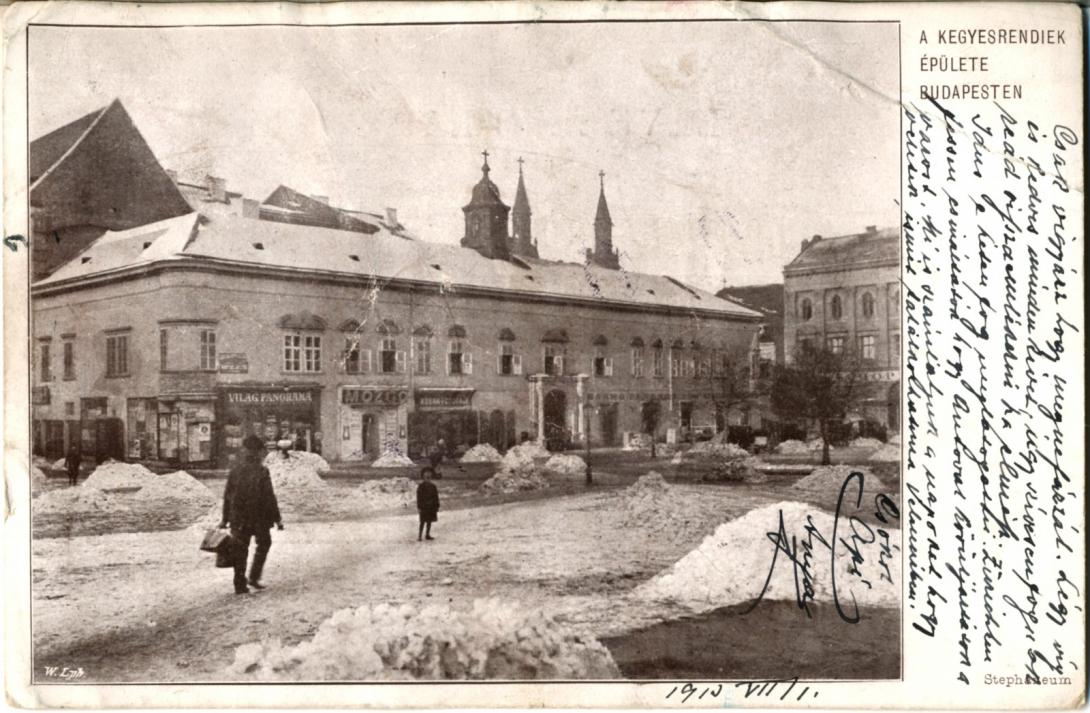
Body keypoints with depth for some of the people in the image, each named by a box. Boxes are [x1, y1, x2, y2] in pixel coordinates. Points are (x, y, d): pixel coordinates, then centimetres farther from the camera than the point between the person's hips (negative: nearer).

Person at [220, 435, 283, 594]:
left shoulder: (234, 471, 0)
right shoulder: (262, 472, -14)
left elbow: (227, 497, 6)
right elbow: (269, 498, -14)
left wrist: (225, 519, 15)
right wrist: (277, 519, -7)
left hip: (239, 519, 4)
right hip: (259, 518, -4)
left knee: (240, 551, 11)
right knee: (264, 543, 19)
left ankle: (240, 585, 13)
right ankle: (254, 577, 13)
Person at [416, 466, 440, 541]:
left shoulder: (433, 486, 5)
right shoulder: (421, 486, -7)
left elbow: (436, 497, 10)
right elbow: (419, 497, -7)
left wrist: (437, 506, 8)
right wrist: (419, 507, -11)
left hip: (432, 507, 5)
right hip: (423, 507, -5)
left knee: (429, 521, 10)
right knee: (423, 521, -4)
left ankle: (427, 535, 19)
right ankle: (420, 536, 0)